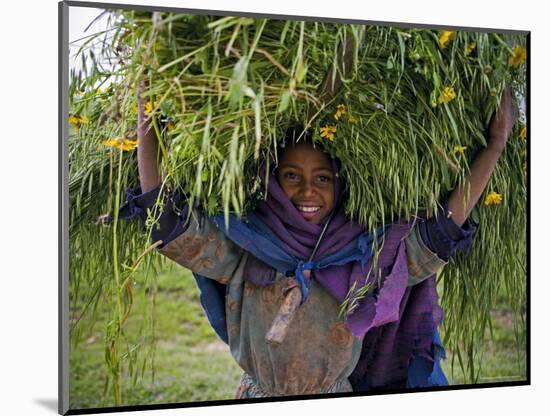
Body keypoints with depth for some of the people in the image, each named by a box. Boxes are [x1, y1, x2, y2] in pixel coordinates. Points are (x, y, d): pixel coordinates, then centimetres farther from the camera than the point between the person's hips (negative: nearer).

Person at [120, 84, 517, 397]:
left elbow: (444, 228, -9)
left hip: (338, 398, 1)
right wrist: (146, 120, -19)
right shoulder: (243, 249, -11)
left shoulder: (365, 255, -9)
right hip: (257, 397, 0)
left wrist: (496, 143, -11)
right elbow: (167, 216, -15)